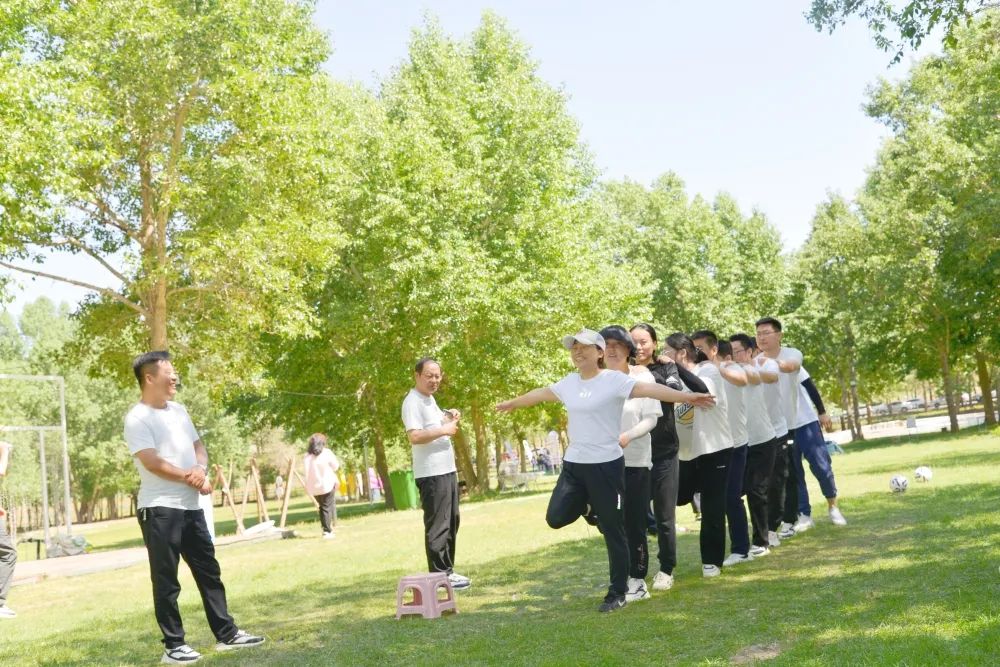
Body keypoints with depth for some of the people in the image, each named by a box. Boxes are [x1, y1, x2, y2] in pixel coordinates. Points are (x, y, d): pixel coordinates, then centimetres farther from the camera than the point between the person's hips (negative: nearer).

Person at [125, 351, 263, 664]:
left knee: (209, 571, 12)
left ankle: (227, 633, 21)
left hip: (191, 506, 8)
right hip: (159, 509, -8)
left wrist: (200, 469, -7)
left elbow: (198, 445, 16)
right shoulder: (137, 418, -11)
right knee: (166, 580, 0)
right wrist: (190, 477, -10)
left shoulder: (179, 410, 14)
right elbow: (152, 463, -19)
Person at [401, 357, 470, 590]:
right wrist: (444, 430, -21)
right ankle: (439, 575, 0)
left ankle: (447, 570, 25)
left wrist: (449, 416, 12)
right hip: (431, 474, -10)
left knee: (451, 523, 16)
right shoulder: (412, 402, -15)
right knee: (437, 526, -6)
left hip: (447, 469, 10)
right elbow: (414, 436, -27)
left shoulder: (430, 399, 15)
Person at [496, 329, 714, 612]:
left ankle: (618, 593, 15)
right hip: (573, 464, 6)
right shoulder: (568, 383, 9)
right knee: (556, 517, -1)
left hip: (606, 464, -6)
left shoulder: (614, 380, -10)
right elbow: (540, 393, 26)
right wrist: (511, 404, 41)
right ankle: (589, 505, 31)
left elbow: (649, 389, -22)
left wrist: (687, 397, -35)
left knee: (613, 531, 1)